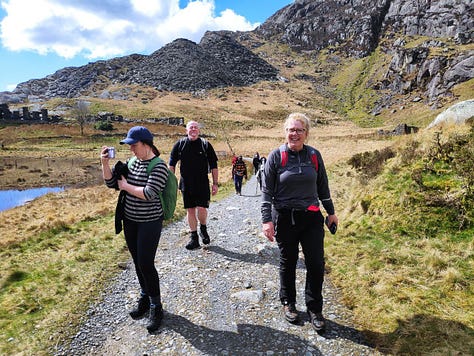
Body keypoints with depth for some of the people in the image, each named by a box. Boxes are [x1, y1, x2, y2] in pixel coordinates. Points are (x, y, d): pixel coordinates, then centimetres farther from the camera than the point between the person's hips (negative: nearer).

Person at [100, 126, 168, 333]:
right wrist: (105, 163, -8)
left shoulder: (158, 166, -16)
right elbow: (111, 182, 7)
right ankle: (145, 298, 35)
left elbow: (148, 193, -26)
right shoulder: (132, 163, 5)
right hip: (130, 220, 7)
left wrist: (126, 186, -13)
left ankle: (156, 307, 13)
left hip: (150, 222, -7)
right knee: (137, 262, 15)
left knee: (146, 264, -5)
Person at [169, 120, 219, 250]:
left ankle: (203, 228, 18)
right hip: (186, 184, 2)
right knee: (190, 210, 7)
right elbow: (172, 164, 10)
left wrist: (215, 183, 1)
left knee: (201, 209, -13)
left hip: (202, 183, -2)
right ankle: (194, 238, 19)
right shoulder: (180, 144, 4)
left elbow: (214, 166, 4)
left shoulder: (206, 145, 1)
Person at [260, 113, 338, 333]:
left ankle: (314, 309, 22)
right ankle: (288, 303, 34)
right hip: (284, 217, -2)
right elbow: (267, 191, -5)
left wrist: (331, 212, 17)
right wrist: (267, 220, -11)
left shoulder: (314, 155, 3)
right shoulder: (276, 156, -5)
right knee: (288, 263, 12)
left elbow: (323, 187, 13)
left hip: (311, 216, 2)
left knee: (316, 264, 2)